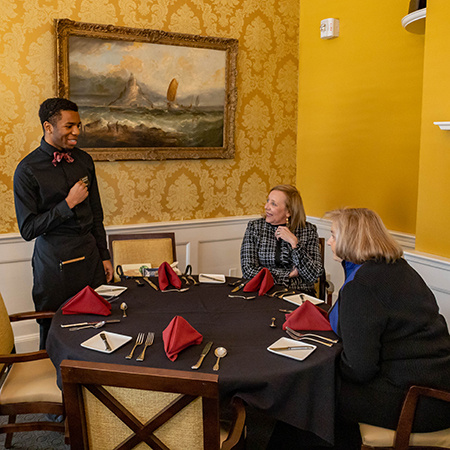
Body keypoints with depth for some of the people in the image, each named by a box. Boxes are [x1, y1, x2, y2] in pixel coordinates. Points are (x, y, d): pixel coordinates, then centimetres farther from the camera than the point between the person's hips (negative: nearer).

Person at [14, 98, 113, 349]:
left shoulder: (84, 160, 6)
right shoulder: (27, 170, -10)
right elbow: (28, 229, -11)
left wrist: (104, 256, 13)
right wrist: (69, 203, -15)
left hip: (90, 259, 4)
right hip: (54, 266, -4)